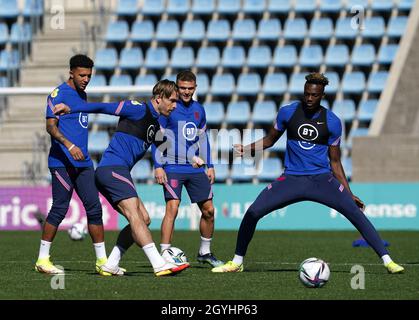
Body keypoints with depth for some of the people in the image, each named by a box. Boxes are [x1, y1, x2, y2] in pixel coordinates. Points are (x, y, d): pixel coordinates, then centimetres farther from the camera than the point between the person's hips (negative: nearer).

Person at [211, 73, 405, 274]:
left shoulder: (332, 122, -3)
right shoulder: (287, 112, -1)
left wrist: (349, 194, 2)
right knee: (252, 212, -11)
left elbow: (335, 161, 5)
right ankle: (237, 262, 9)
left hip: (322, 180, -1)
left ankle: (387, 261, -13)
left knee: (355, 212, -19)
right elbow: (270, 140, 15)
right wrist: (247, 148, -4)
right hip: (292, 179, 1)